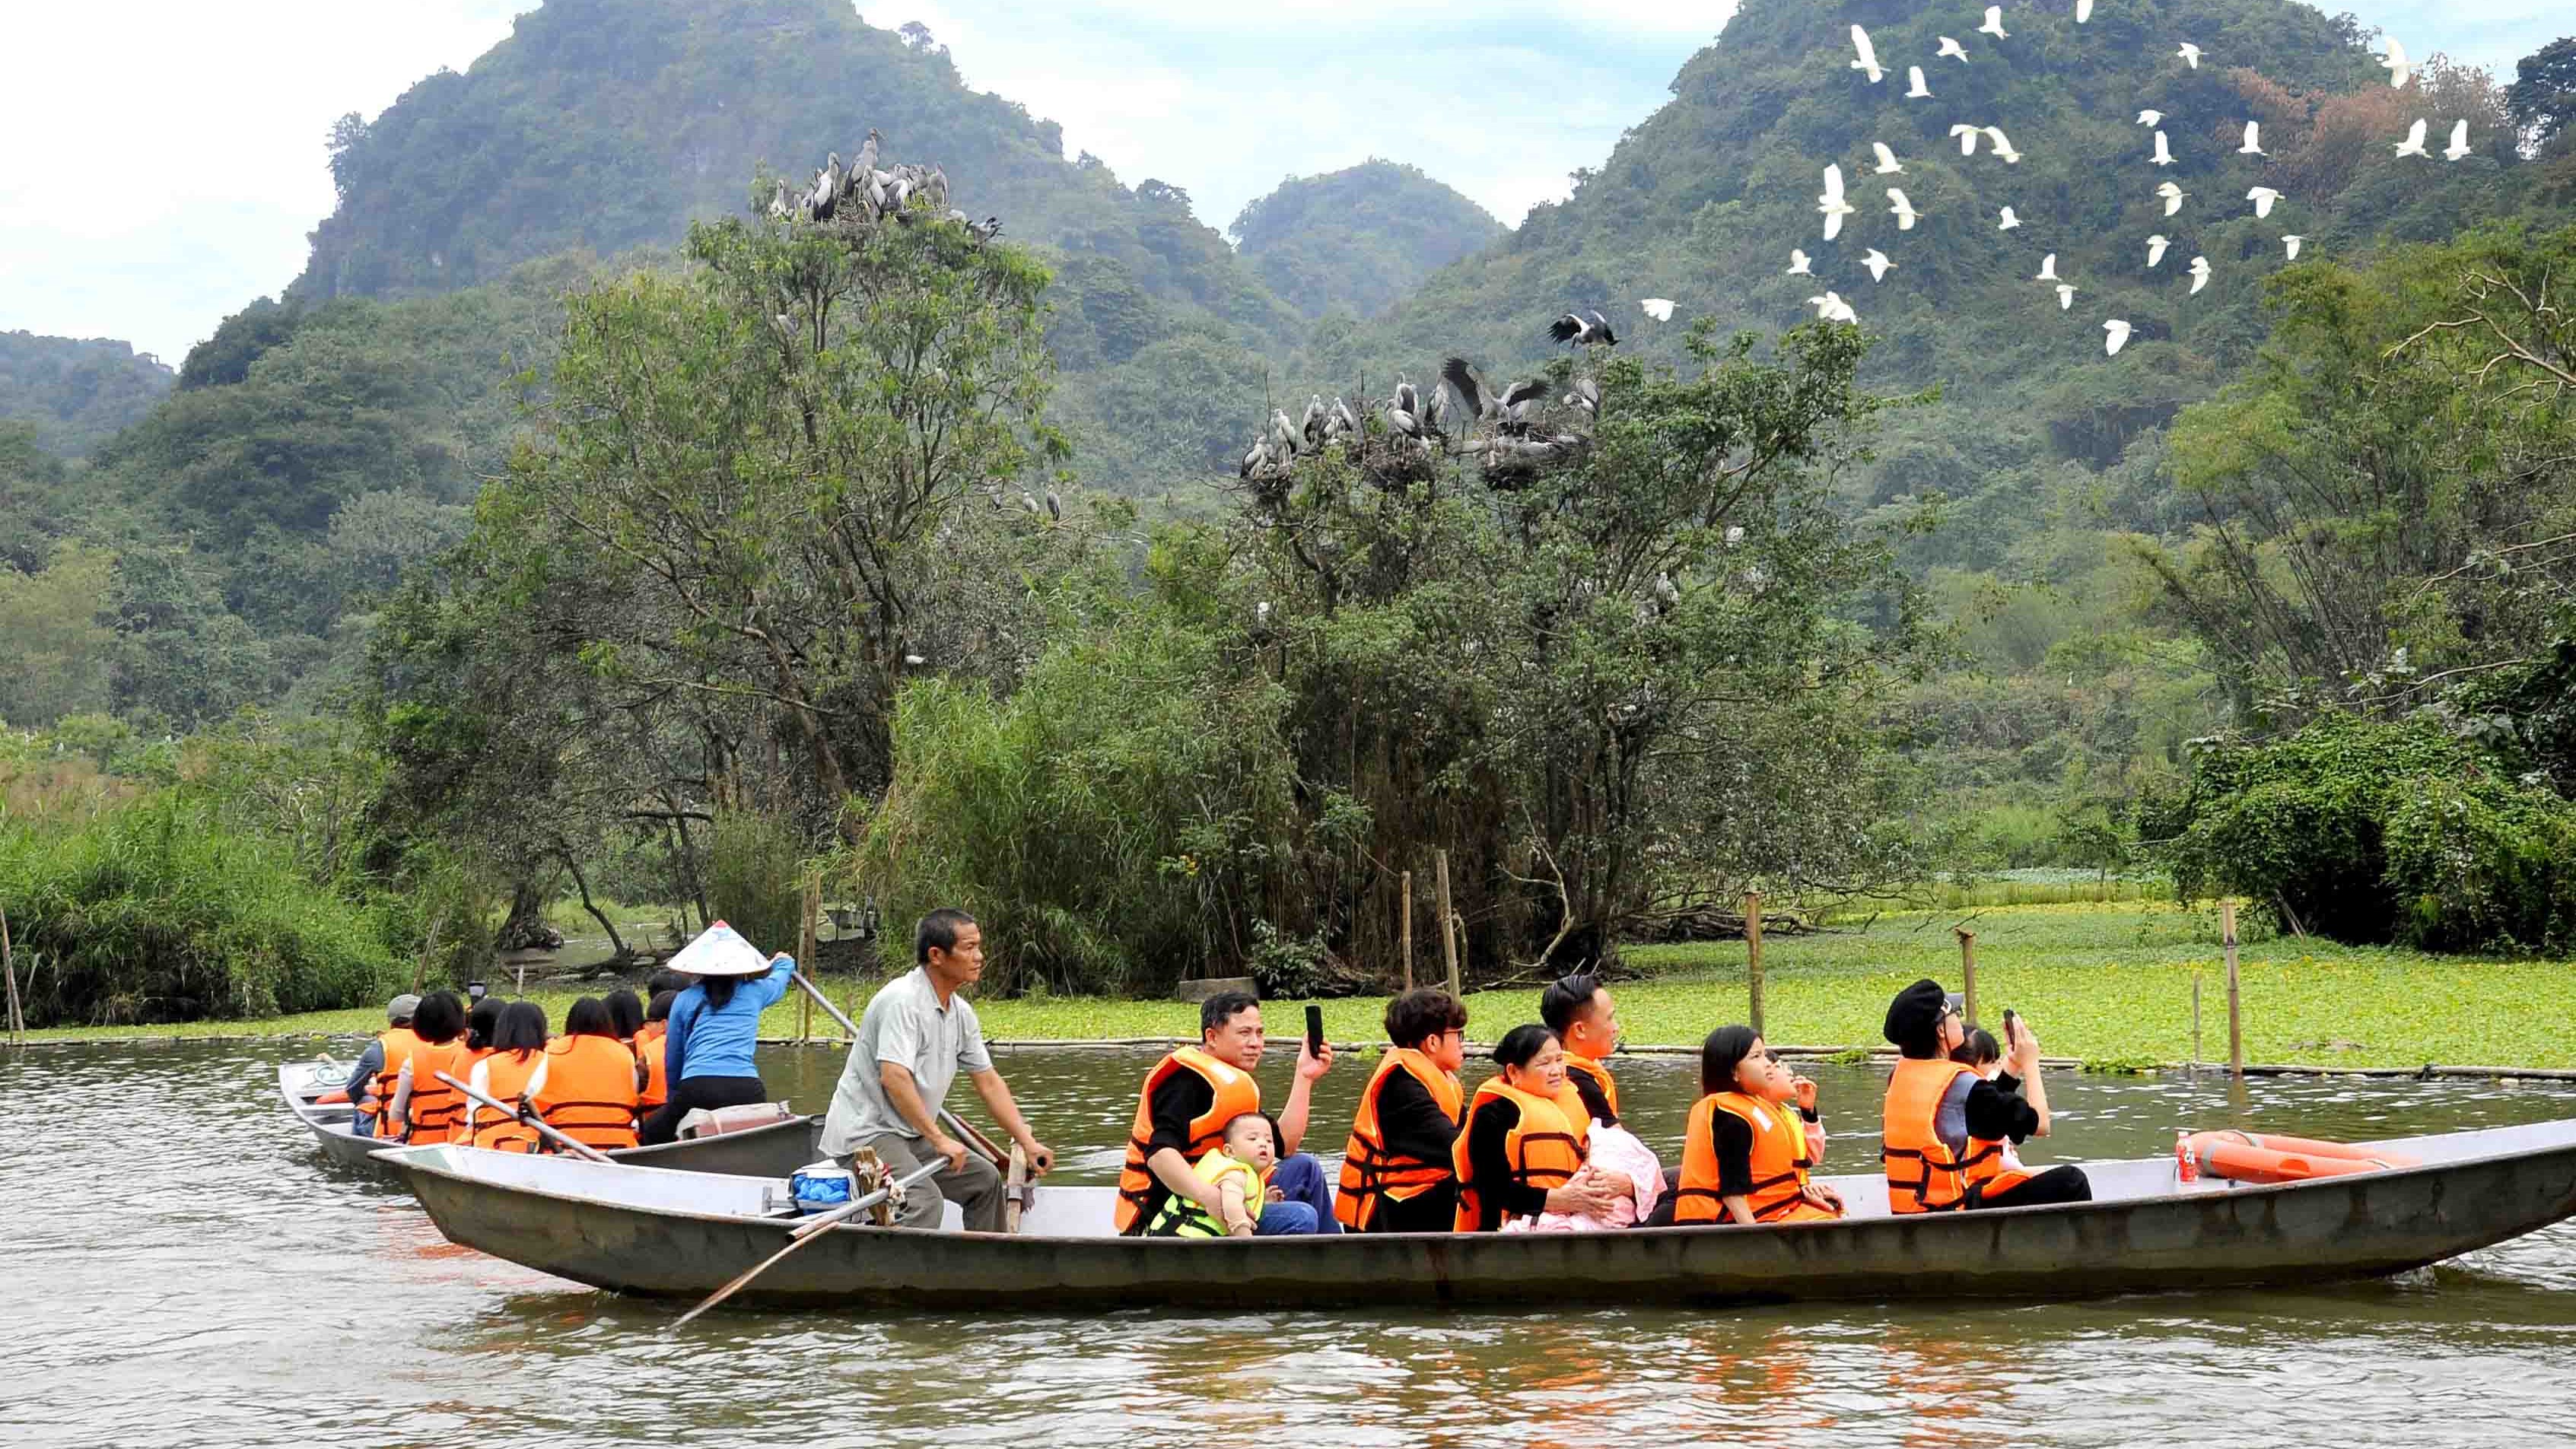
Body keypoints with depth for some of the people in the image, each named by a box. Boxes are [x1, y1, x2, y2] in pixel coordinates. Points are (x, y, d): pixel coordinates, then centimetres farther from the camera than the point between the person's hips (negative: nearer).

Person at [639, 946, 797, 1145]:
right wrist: (784, 963, 67)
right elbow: (778, 981, 44)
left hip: (697, 1089, 0)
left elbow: (672, 1058, 24)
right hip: (747, 1089, 0)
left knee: (653, 1135, 21)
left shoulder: (684, 999, 18)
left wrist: (674, 1097, 39)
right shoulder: (753, 992, 19)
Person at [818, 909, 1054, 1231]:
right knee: (924, 1200, -30)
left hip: (910, 1134, 10)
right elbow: (893, 1077, -29)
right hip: (864, 1131, -10)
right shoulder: (903, 999, -20)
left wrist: (1028, 1143, 9)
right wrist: (938, 1138, -24)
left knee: (985, 1178, 15)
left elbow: (989, 1083, 15)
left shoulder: (961, 1012, 9)